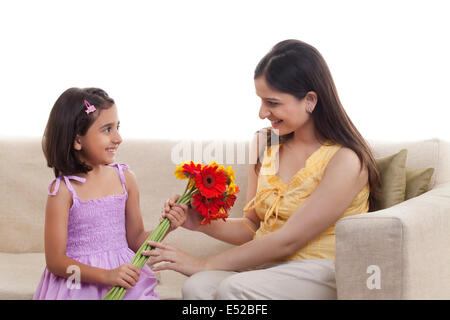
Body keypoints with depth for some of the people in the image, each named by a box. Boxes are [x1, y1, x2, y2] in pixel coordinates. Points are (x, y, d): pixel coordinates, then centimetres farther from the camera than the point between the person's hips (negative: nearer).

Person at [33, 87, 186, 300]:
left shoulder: (125, 178, 5)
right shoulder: (63, 190, -9)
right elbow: (55, 261, -11)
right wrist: (106, 276, -21)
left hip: (123, 272, 4)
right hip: (78, 282, -4)